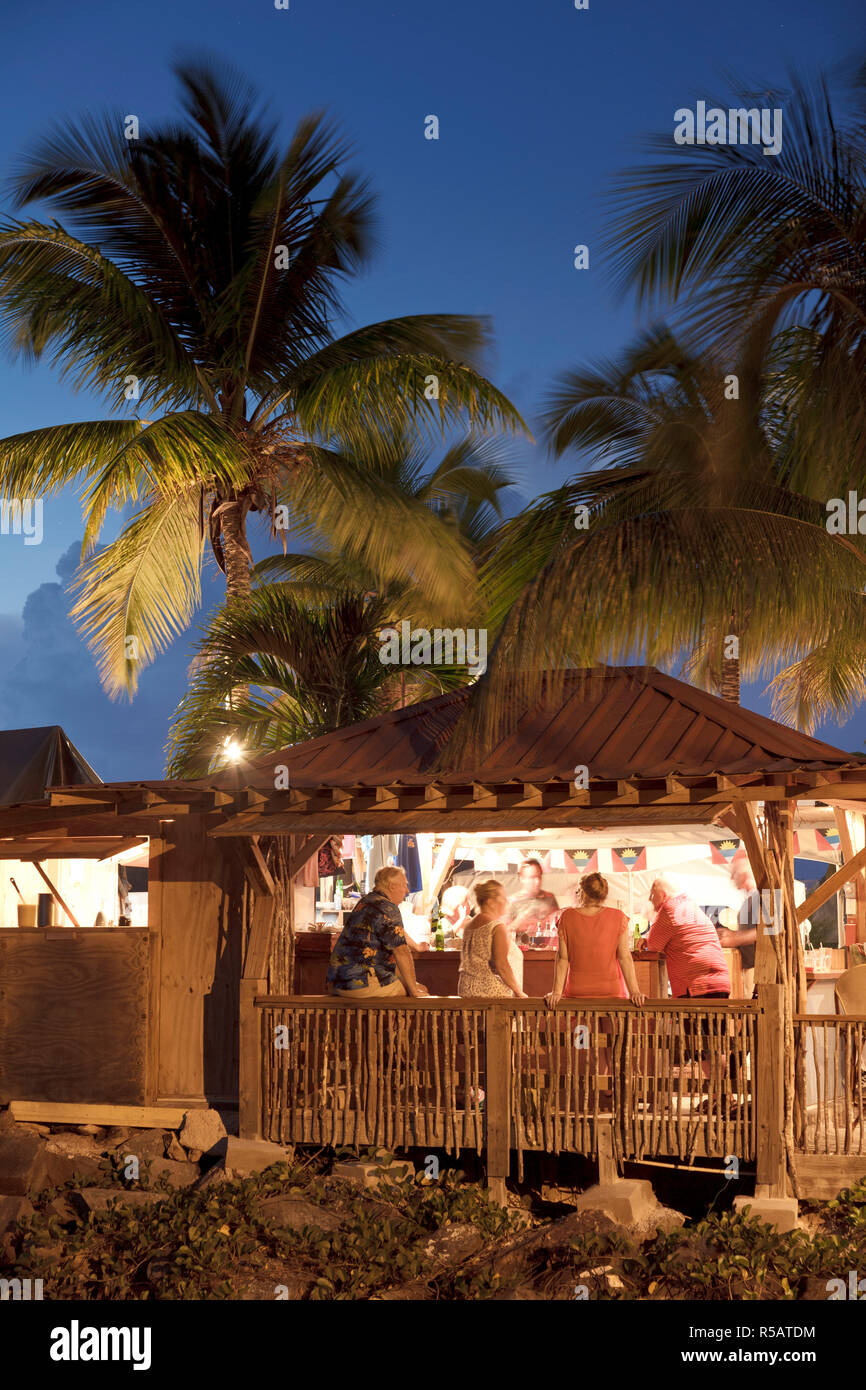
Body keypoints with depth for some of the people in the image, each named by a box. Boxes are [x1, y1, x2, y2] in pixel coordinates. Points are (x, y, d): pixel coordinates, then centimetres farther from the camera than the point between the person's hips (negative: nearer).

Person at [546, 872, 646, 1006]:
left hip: (577, 993, 0)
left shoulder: (567, 917, -3)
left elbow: (562, 958, -2)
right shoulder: (617, 917, -3)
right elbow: (625, 958, -5)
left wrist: (557, 992, -2)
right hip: (612, 990, 0)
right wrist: (634, 992, -4)